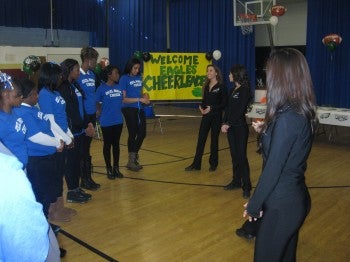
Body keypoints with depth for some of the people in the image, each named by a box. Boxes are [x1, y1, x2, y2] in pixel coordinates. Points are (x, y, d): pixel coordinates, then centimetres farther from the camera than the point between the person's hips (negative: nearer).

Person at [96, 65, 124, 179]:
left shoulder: (119, 87, 5)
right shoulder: (101, 88, -9)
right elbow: (97, 103, -3)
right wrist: (99, 111, -16)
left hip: (118, 121, 5)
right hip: (106, 122, -4)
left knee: (116, 144, 13)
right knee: (107, 145, 8)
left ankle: (116, 168, 25)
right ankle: (109, 169, 21)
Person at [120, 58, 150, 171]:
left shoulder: (139, 78, 10)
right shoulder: (124, 78, -7)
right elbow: (123, 99, -11)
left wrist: (145, 97, 0)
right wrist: (139, 99, -16)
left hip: (140, 109, 6)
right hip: (129, 109, -6)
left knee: (142, 133, 6)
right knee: (133, 133, -1)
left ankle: (134, 155, 28)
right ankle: (131, 160, 15)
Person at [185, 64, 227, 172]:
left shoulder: (221, 86, -8)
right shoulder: (206, 86, 9)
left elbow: (224, 104, -9)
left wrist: (211, 108, -19)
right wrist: (201, 107, -5)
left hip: (216, 117, -5)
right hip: (206, 116, 5)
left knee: (214, 140, 6)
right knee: (200, 140, 3)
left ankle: (213, 164, 20)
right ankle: (196, 164, 10)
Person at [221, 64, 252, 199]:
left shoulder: (245, 90, -11)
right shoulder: (233, 90, 13)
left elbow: (240, 111, -16)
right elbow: (228, 108, 10)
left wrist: (228, 124, -16)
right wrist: (224, 123, -1)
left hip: (240, 127, -8)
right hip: (231, 127, 8)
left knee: (241, 156, -5)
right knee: (234, 155, 13)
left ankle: (246, 186, 2)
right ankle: (236, 181, 24)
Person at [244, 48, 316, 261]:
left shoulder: (287, 118, -25)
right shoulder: (302, 112, 3)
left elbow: (273, 168, -21)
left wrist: (254, 205, -12)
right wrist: (267, 131, 19)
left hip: (283, 203, -9)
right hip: (295, 198, 9)